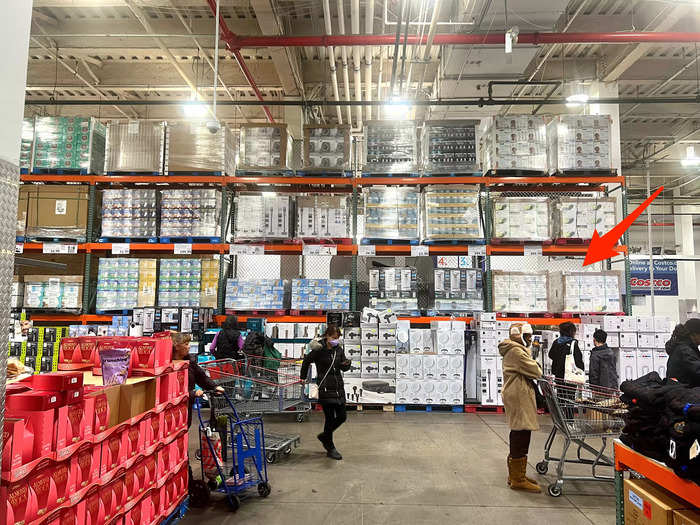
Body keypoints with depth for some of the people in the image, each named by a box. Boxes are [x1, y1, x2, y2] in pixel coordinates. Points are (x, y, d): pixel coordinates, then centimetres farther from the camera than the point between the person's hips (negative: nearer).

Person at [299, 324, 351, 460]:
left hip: (338, 387, 6)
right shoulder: (319, 350, -13)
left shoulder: (338, 349, 3)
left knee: (342, 416, 10)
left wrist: (346, 364, -14)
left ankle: (324, 436, 34)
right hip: (325, 388, -6)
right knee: (330, 418, 0)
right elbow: (306, 361, 4)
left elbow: (343, 368, 9)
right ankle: (330, 449, 17)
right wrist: (303, 377, 14)